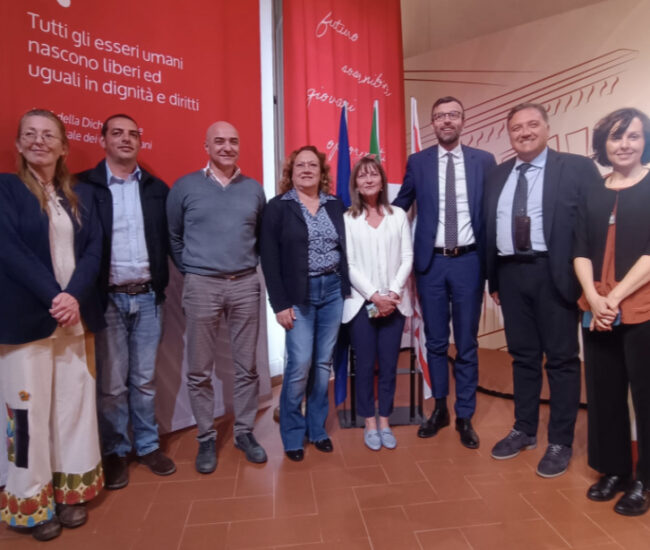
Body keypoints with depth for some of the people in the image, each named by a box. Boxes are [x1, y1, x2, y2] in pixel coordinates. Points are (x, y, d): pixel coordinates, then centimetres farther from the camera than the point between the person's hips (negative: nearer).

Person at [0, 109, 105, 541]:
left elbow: (94, 249, 3)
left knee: (75, 404, 7)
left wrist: (74, 297, -12)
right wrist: (53, 298, -17)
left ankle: (70, 493, 23)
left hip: (76, 315, 3)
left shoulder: (82, 194, 12)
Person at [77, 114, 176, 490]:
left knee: (145, 379, 13)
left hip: (148, 296, 3)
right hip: (107, 298, -2)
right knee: (111, 383, 7)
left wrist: (162, 284, -1)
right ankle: (115, 452, 25)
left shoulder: (157, 188, 9)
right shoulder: (84, 186, -1)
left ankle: (148, 445, 28)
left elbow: (169, 239, 7)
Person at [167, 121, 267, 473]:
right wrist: (189, 270, 7)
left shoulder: (254, 189, 8)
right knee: (200, 370, 5)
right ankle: (206, 438, 22)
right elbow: (173, 237, 10)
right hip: (201, 286, -2)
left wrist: (249, 264, 11)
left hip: (245, 285, 2)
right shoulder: (185, 187, 2)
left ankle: (244, 432, 25)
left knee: (246, 366, 9)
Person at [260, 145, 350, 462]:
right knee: (300, 364, -6)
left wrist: (346, 288, 3)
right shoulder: (277, 207, -1)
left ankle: (318, 429, 26)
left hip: (333, 290, 4)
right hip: (298, 294, -3)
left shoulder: (336, 206, 10)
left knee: (323, 363, 9)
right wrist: (280, 303, -11)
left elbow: (346, 249, 12)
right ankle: (292, 435, 15)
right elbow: (269, 258, -5)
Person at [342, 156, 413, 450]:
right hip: (361, 302, -1)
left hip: (394, 302, 2)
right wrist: (374, 296, -12)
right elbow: (348, 265, -5)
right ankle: (370, 423, 20)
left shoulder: (398, 215, 8)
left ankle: (385, 421, 22)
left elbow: (407, 258, 3)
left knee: (389, 364, 6)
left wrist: (394, 292, -10)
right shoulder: (347, 219, 1)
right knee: (365, 364, 4)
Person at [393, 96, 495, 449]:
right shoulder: (417, 162, 4)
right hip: (431, 262, 1)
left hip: (468, 262, 0)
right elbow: (400, 205, 12)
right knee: (435, 342, 11)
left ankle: (465, 416, 25)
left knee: (467, 344, 8)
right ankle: (439, 409, 30)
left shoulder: (484, 161, 4)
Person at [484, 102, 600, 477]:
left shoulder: (577, 168, -1)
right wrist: (493, 279, 10)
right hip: (510, 273, 5)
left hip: (554, 274, -4)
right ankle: (525, 430, 30)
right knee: (523, 355, 14)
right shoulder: (498, 175, 13)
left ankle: (561, 442, 21)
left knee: (561, 358, 5)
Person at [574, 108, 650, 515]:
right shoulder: (593, 196, 11)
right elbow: (582, 252, 5)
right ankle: (614, 470, 27)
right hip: (596, 313, 4)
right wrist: (594, 298, -9)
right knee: (604, 393, 10)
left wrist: (615, 298, -14)